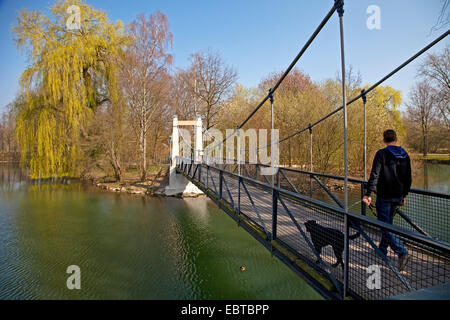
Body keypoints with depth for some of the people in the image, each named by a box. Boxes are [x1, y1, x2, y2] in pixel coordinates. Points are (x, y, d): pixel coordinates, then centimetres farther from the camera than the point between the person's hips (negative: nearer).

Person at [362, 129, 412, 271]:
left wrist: (368, 194, -18)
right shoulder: (405, 155, 7)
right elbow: (408, 178, 13)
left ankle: (402, 252, -12)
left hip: (384, 196, -7)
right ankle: (382, 250, 29)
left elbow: (374, 175, -19)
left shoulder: (381, 154, -12)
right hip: (398, 196, 7)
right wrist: (404, 195, 22)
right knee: (388, 223, 18)